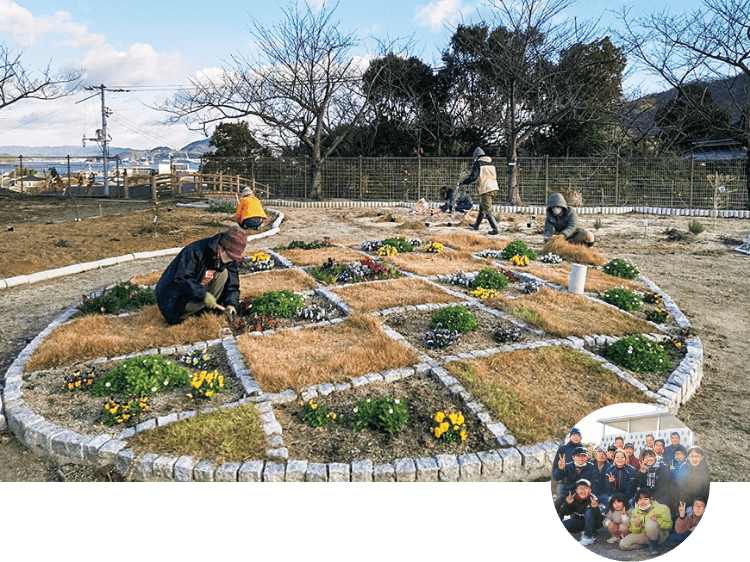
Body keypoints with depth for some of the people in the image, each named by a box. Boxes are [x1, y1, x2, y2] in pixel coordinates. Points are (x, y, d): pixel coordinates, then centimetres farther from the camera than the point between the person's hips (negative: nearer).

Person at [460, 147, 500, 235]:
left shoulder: (478, 163, -2)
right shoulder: (491, 163, 18)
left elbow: (473, 177, -11)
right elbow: (495, 176, 23)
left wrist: (462, 183, -2)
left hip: (486, 189, -8)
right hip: (494, 189, 8)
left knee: (488, 211, -4)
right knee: (482, 208, 22)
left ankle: (495, 229, -10)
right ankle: (476, 225, 35)